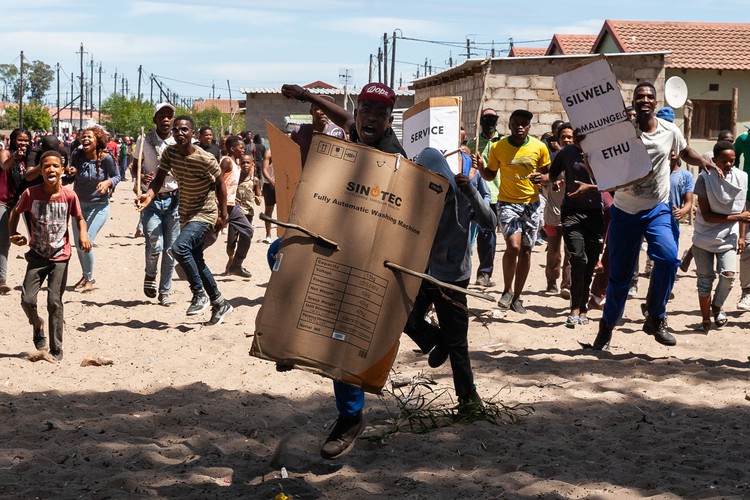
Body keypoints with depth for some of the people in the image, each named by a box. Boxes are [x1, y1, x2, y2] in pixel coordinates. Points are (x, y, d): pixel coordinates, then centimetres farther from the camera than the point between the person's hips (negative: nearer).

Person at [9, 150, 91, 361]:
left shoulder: (69, 196, -13)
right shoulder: (31, 193, -12)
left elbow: (79, 218, 4)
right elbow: (15, 212, 5)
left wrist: (83, 234, -15)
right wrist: (13, 234, -9)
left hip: (60, 257, -1)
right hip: (37, 255, 1)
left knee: (55, 302, -3)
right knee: (27, 299, -6)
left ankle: (56, 349, 9)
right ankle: (38, 326, 28)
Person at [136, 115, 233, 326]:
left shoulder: (205, 159, -21)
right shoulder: (170, 153, -4)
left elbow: (220, 184, -9)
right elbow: (159, 178, -6)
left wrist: (223, 214, -8)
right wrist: (149, 194, -27)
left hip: (205, 213, -8)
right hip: (186, 213, 8)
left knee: (180, 247, -28)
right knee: (196, 261, 14)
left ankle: (200, 295, -14)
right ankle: (220, 303, 28)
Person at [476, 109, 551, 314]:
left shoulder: (539, 147, -2)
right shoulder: (498, 147, -2)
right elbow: (490, 175, 9)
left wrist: (542, 178, -12)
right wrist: (480, 167, -12)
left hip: (531, 203, 2)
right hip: (508, 202, -2)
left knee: (525, 250, 5)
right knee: (513, 246, -19)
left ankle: (516, 297, 18)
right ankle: (507, 290, 3)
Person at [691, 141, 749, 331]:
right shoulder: (705, 179, -16)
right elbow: (707, 215, -17)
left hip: (728, 238, 2)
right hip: (705, 238, -2)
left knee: (728, 275, -16)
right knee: (705, 280, 6)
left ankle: (717, 305, 12)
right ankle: (706, 319, 24)